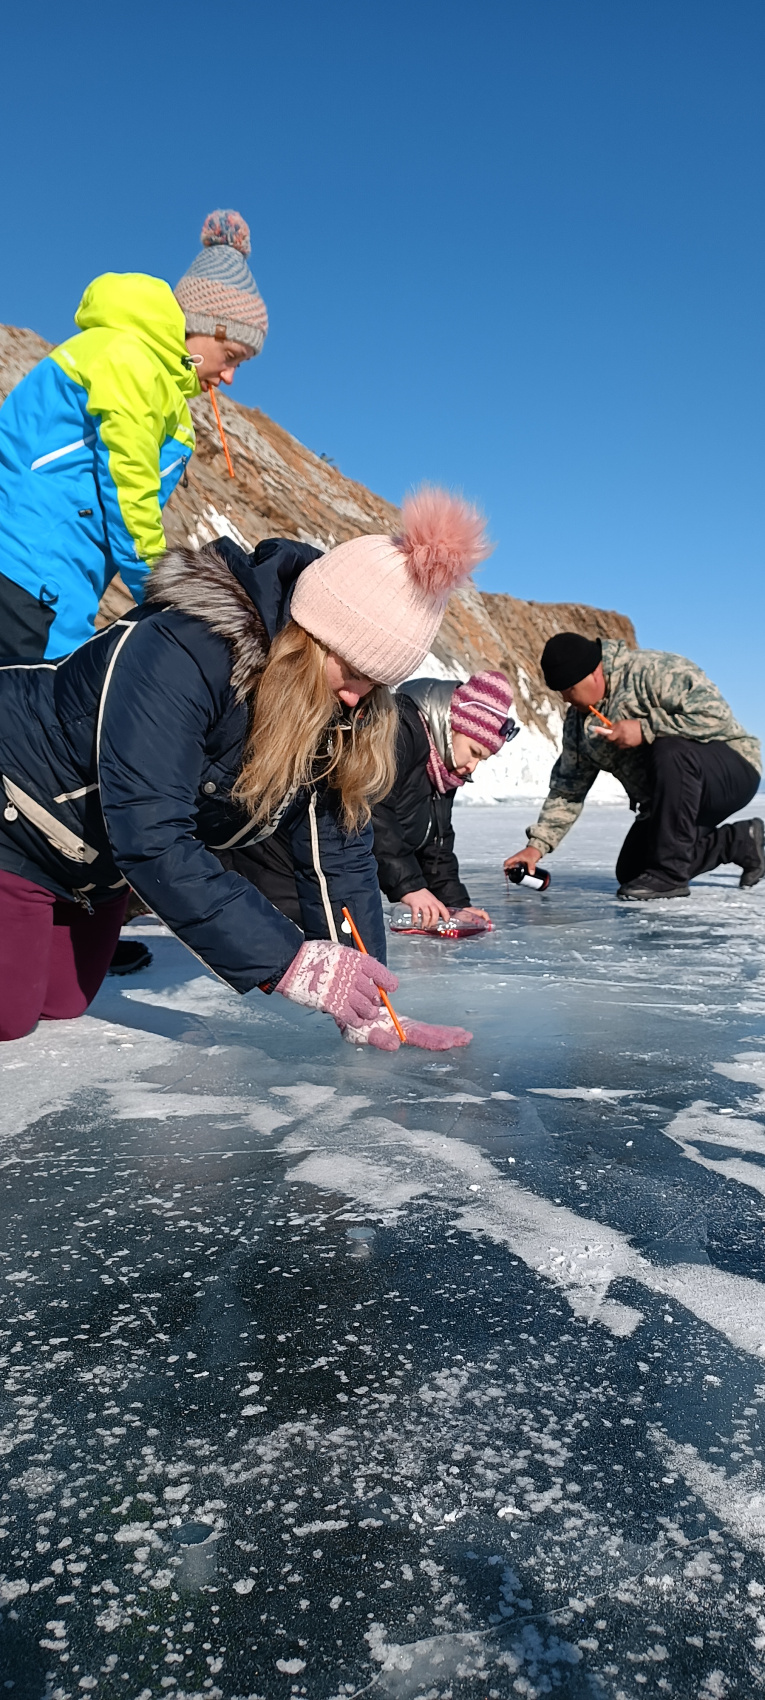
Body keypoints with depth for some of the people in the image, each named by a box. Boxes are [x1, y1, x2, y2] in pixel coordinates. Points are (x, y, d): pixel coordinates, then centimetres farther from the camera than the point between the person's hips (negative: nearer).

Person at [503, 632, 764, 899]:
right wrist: (537, 845, -3)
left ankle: (669, 874, -27)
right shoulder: (577, 722, 3)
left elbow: (715, 716, -30)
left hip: (731, 771, -8)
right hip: (672, 801, 8)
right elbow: (567, 787, 5)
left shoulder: (655, 670, -21)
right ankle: (739, 841, 13)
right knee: (629, 872, 0)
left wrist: (645, 729, -31)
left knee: (669, 751, -37)